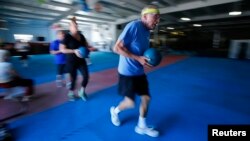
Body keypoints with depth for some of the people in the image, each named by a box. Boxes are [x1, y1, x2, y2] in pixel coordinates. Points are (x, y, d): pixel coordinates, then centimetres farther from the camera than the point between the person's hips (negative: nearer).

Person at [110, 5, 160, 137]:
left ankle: (141, 126, 30)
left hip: (139, 72, 8)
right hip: (128, 72, -8)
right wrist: (138, 58, -23)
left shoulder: (147, 31, 9)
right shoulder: (134, 26, -17)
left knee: (146, 98, 9)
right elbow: (117, 48, -20)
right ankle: (115, 111, 36)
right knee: (130, 103, 2)